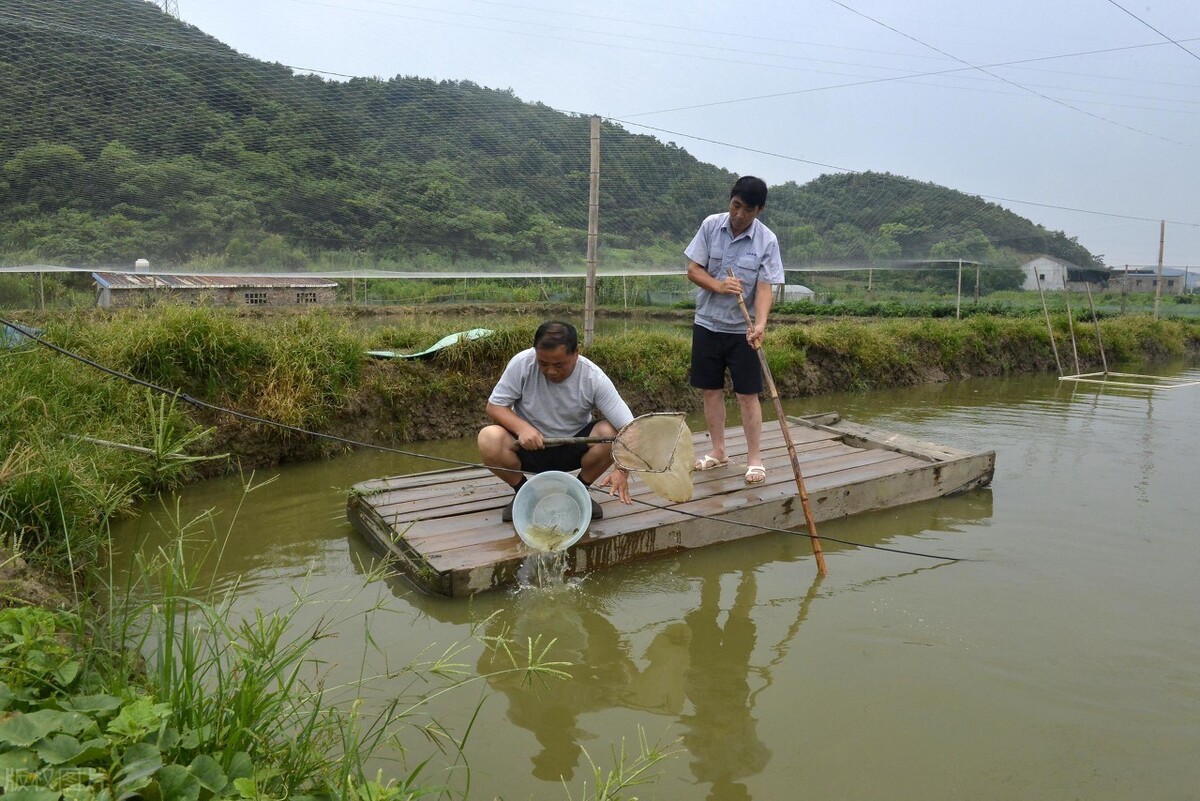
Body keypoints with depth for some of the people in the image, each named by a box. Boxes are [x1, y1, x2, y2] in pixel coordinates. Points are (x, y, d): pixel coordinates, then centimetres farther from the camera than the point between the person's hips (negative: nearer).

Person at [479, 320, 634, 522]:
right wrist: (521, 427, -31)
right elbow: (494, 406, -11)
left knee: (610, 434, -28)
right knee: (488, 439, -30)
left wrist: (622, 471, -38)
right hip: (528, 445, 0)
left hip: (573, 448, 0)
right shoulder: (522, 363, -20)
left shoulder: (594, 377, -20)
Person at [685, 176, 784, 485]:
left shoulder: (767, 241, -10)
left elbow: (764, 289, -14)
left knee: (747, 394, -1)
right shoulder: (711, 225, -4)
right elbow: (693, 270, -2)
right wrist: (718, 285, -21)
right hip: (707, 323, 3)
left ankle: (754, 458, 9)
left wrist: (760, 324, -31)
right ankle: (718, 451, 24)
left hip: (743, 329, -3)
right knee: (711, 389, 10)